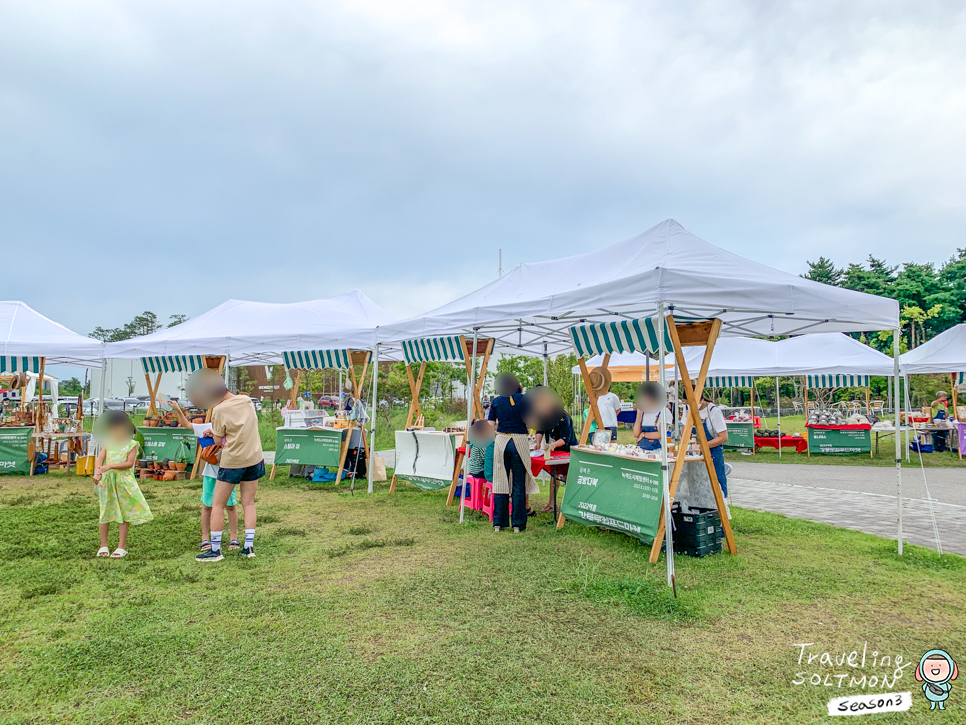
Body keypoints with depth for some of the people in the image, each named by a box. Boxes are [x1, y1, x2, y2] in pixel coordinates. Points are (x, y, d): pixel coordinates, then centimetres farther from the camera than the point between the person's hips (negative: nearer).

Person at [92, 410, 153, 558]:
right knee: (105, 513, 7)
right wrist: (98, 472, -25)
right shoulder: (107, 443, 8)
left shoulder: (131, 444, -1)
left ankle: (122, 547, 10)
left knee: (123, 513, 2)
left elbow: (129, 463, -11)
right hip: (107, 481, 3)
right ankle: (103, 546, 18)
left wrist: (110, 466, -22)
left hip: (124, 481, -3)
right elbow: (100, 458, -6)